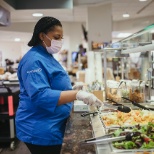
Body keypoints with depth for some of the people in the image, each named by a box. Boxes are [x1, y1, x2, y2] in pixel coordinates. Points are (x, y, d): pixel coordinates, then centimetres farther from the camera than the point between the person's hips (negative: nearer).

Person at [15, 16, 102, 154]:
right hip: (40, 130, -10)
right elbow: (40, 96, -30)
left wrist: (72, 89, 6)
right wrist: (77, 95, -34)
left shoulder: (47, 57, 11)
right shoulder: (34, 60, -20)